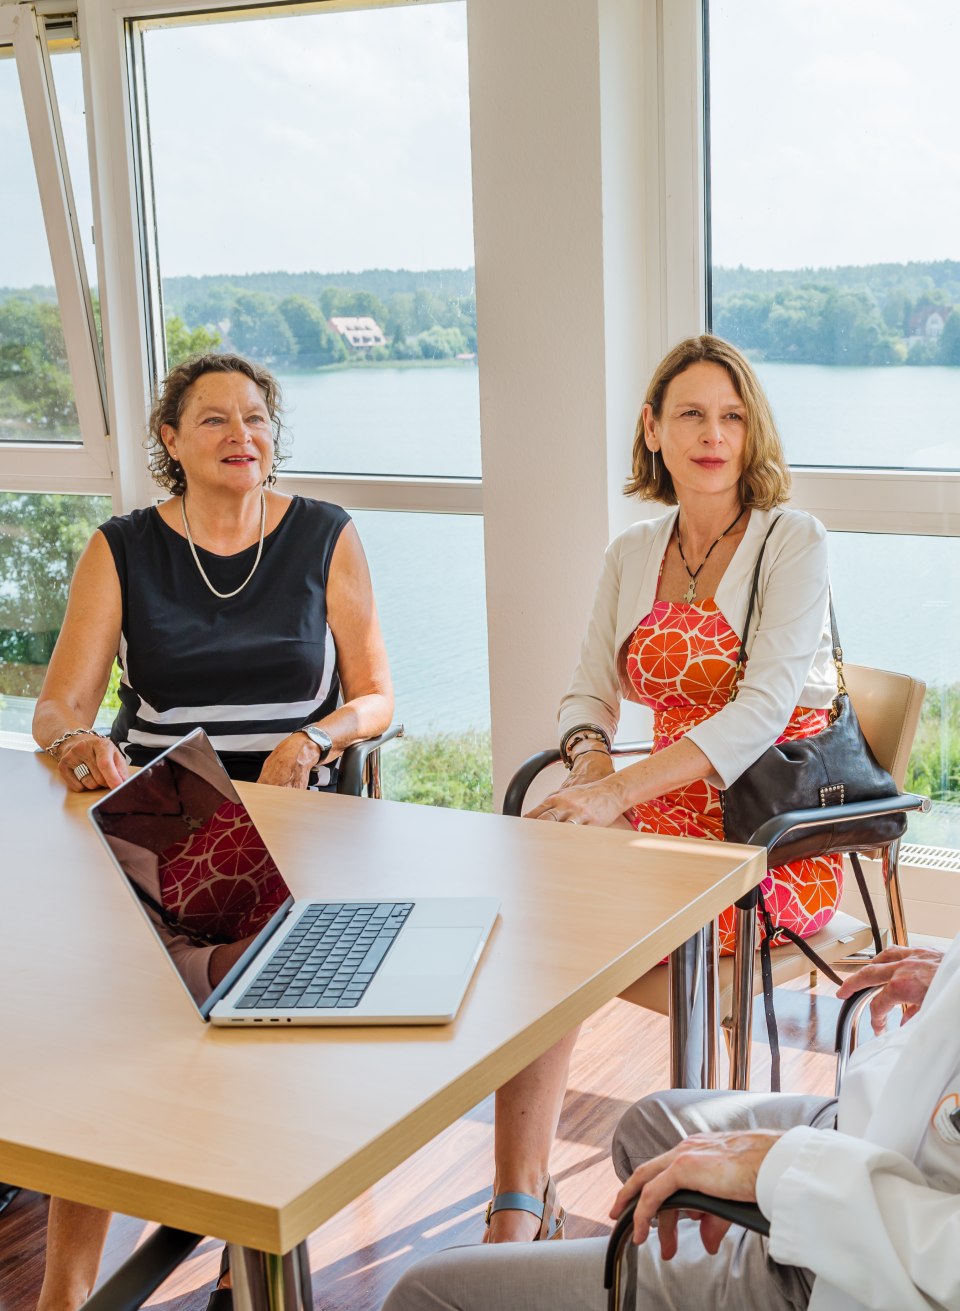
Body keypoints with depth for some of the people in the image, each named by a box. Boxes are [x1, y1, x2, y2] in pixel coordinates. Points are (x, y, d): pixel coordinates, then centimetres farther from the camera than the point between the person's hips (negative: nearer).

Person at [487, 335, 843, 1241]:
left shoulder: (793, 543, -6)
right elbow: (589, 692, 12)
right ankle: (517, 1213, -25)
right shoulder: (631, 557, 13)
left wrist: (620, 792, -28)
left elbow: (762, 710, -18)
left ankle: (523, 1206, -15)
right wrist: (590, 760, -13)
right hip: (674, 808, 5)